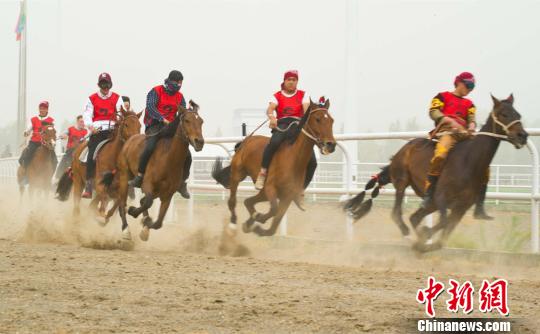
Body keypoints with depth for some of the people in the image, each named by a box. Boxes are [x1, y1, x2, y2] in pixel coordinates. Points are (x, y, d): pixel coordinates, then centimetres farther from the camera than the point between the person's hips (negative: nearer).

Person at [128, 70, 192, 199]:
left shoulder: (180, 97, 14)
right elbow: (150, 107, -17)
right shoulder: (156, 92, -3)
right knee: (149, 148, -33)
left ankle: (182, 183, 11)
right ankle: (139, 177, -20)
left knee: (187, 154, -5)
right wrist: (163, 119, -29)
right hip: (155, 125, -5)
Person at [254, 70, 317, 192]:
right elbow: (270, 108, -8)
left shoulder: (303, 95, 15)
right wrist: (271, 117, -33)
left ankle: (302, 187, 7)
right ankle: (262, 173, -31)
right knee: (274, 142, -38)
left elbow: (307, 109, -3)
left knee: (312, 161, -10)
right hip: (282, 126, -2)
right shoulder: (277, 96, 12)